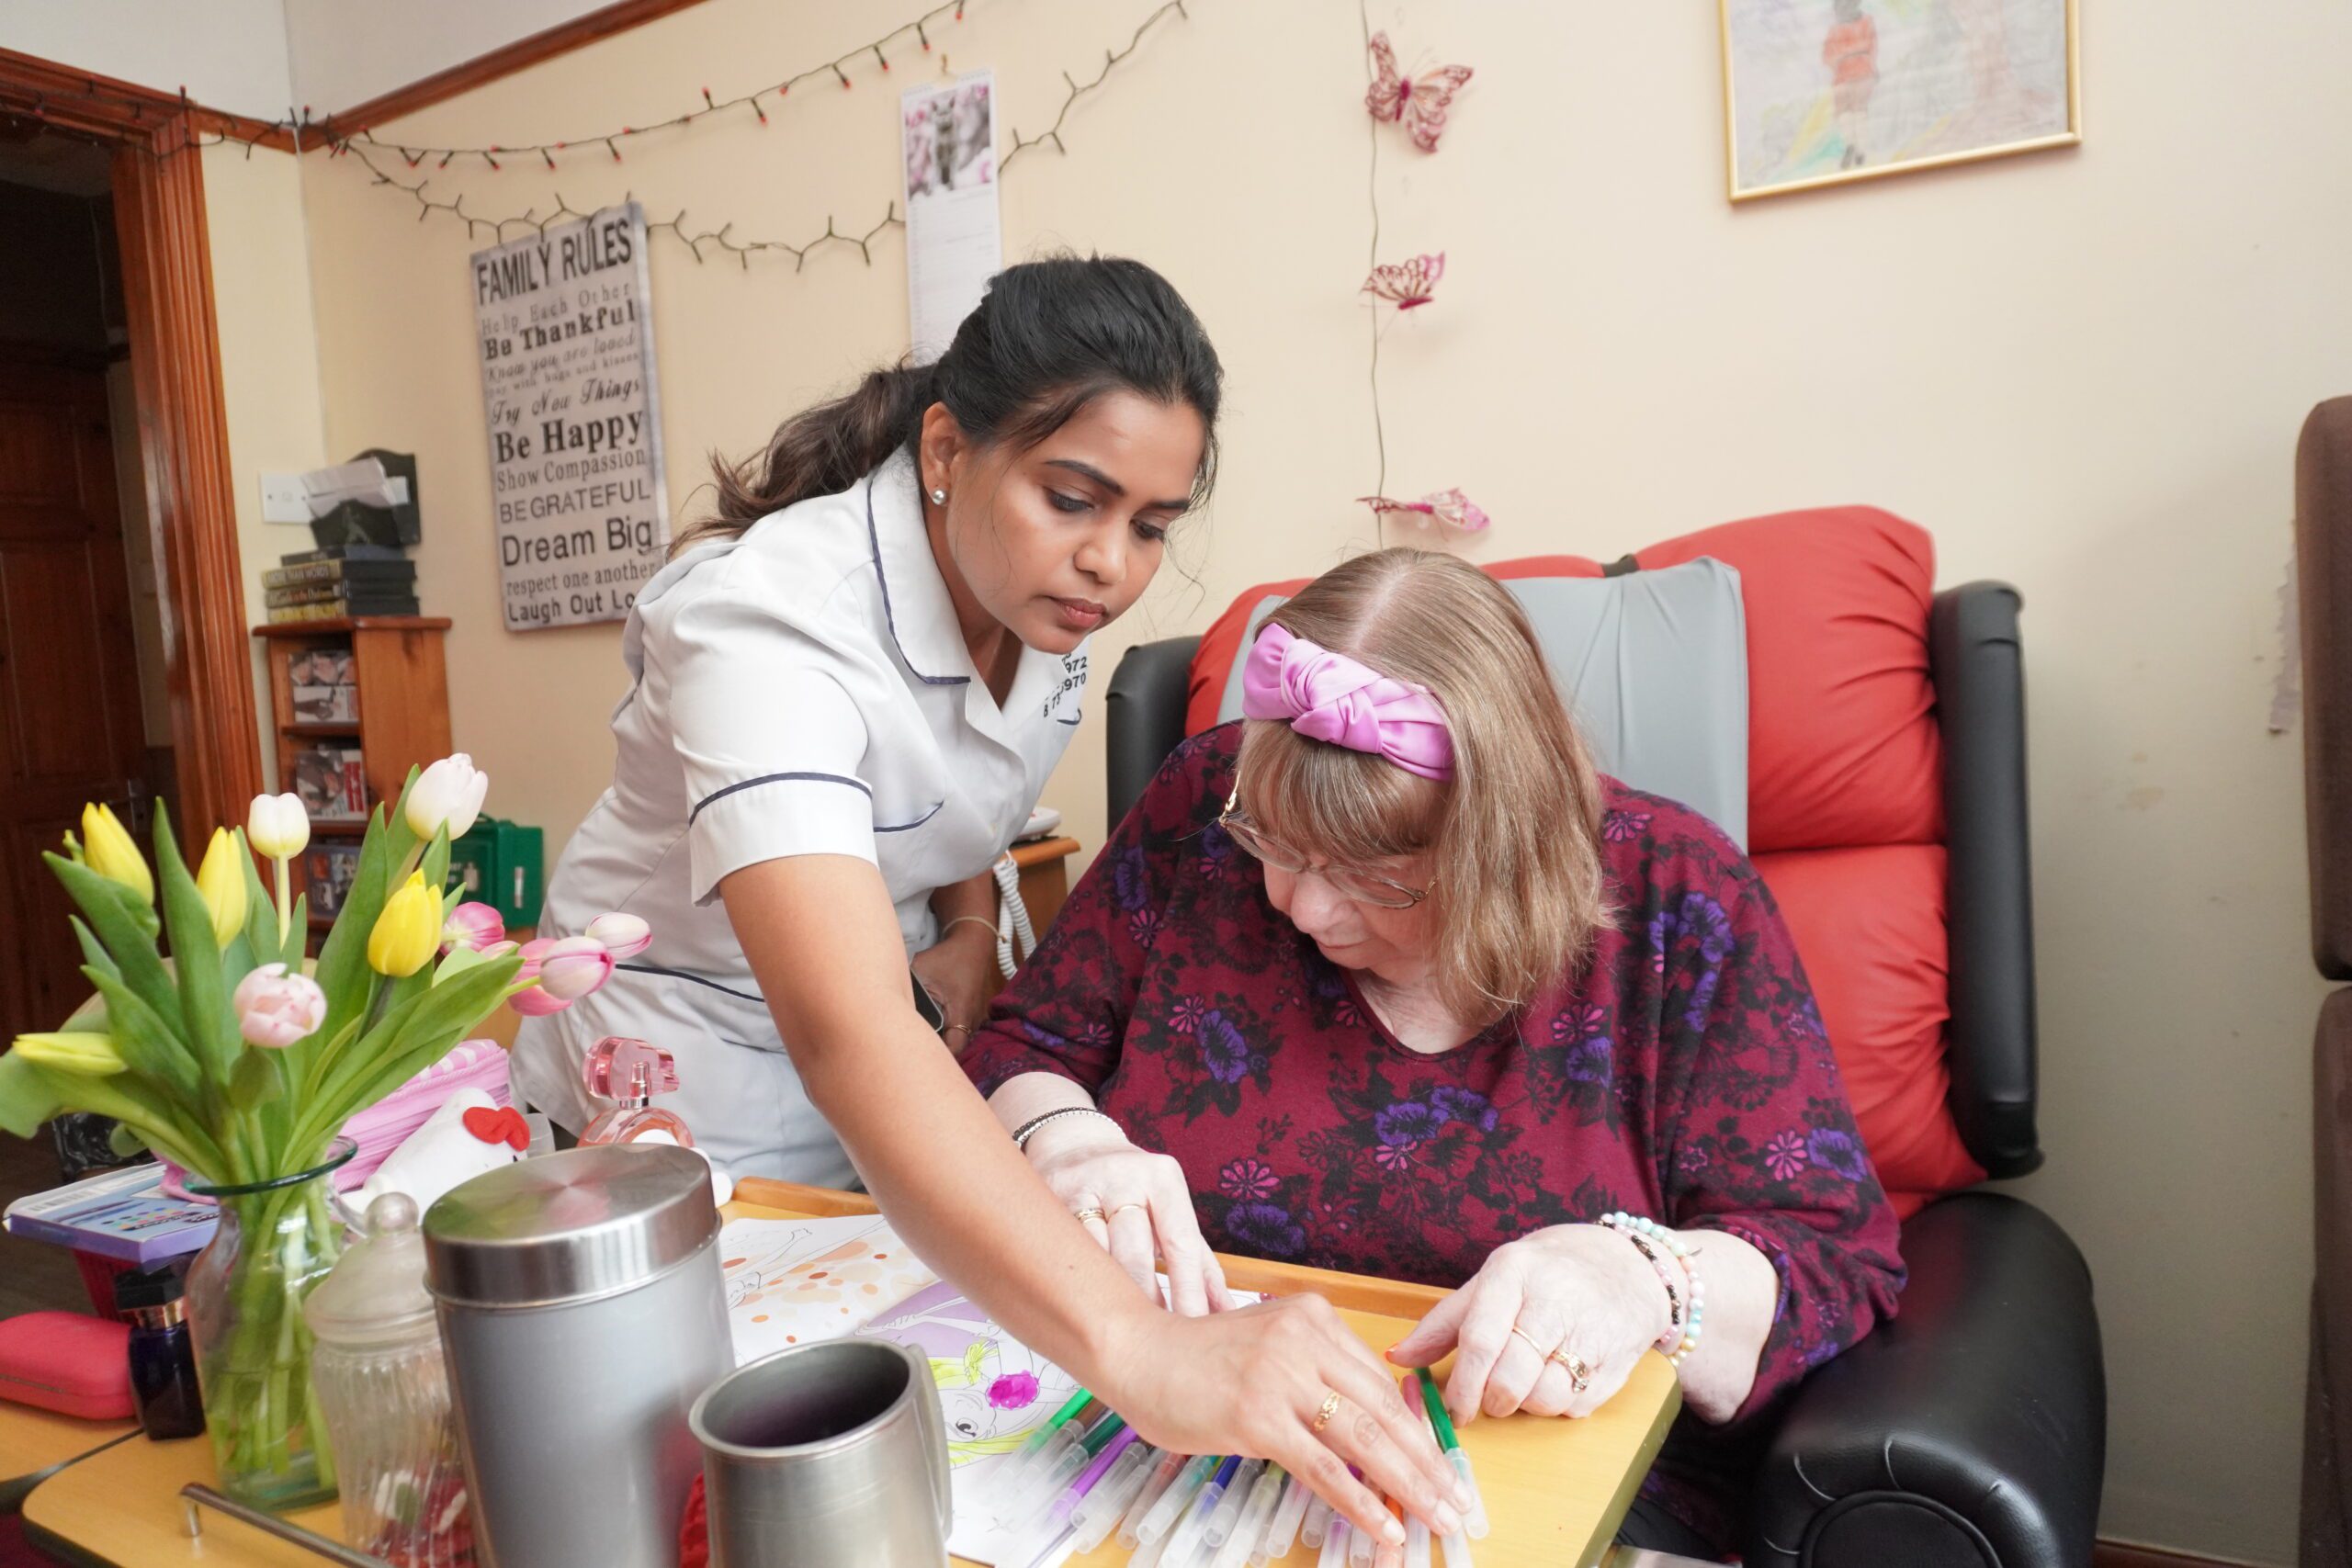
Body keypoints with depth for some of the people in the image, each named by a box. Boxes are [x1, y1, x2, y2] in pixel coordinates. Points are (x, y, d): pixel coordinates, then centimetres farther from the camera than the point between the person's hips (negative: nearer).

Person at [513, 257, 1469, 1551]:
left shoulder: (1043, 589, -12)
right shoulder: (772, 618, -35)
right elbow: (845, 1034, -50)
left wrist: (967, 931, -11)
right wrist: (1142, 1350, -60)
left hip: (881, 1100, 6)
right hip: (677, 1086, -5)